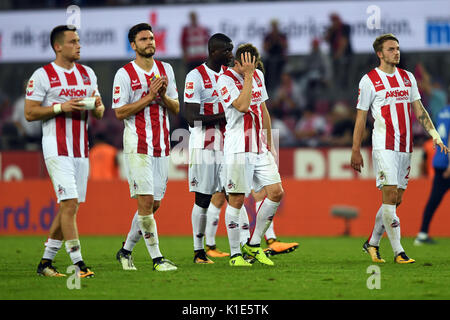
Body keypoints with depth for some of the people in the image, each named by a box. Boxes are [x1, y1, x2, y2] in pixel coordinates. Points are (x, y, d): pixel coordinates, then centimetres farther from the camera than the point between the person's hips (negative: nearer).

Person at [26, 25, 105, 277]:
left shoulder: (88, 74, 14)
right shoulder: (43, 75, -4)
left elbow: (99, 114, 19)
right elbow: (30, 113, -6)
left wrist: (97, 106, -4)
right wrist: (61, 107, -16)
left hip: (82, 150, 6)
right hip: (57, 149, -6)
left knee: (69, 207, 6)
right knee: (70, 204, -14)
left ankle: (46, 262, 16)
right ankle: (78, 264, -13)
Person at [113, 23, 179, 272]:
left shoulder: (166, 70, 11)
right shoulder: (124, 74, -4)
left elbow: (175, 109, 13)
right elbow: (120, 112, -9)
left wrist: (163, 95, -7)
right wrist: (149, 96, -15)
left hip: (162, 146, 6)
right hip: (137, 146, -6)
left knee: (154, 204, 7)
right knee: (146, 201, -11)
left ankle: (126, 249, 22)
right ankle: (156, 257, -7)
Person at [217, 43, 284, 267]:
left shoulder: (258, 75, 13)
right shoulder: (225, 80, -9)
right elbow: (242, 106, -23)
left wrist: (269, 142, 21)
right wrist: (248, 76, -19)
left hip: (260, 148, 7)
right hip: (238, 150, -7)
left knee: (276, 192, -1)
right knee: (236, 200, -4)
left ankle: (253, 245, 11)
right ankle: (235, 254, 4)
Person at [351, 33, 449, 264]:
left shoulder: (407, 78, 14)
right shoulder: (369, 80, -1)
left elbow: (418, 110, 16)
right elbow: (360, 117, 1)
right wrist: (356, 151, -1)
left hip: (405, 147, 6)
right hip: (384, 147, -6)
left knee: (396, 200, 7)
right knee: (390, 196, -12)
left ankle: (372, 243, 22)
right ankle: (398, 252, -12)